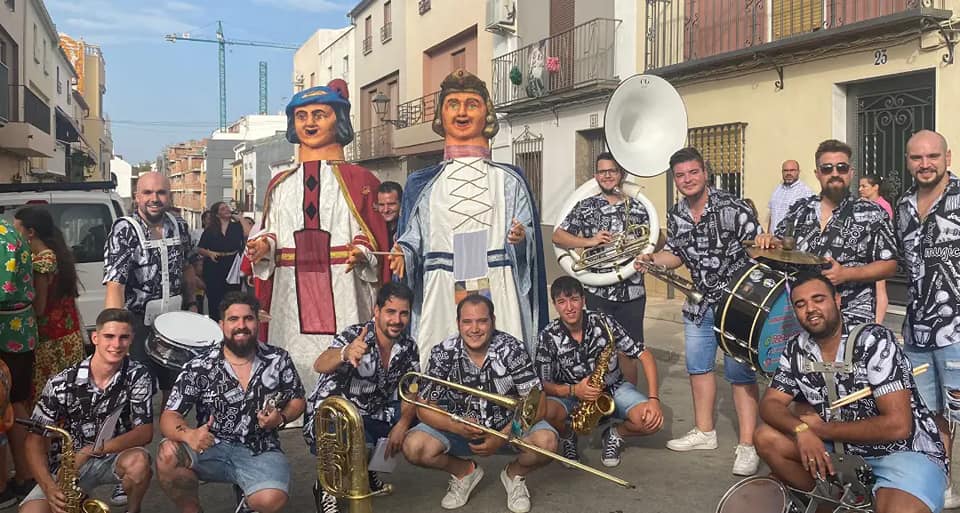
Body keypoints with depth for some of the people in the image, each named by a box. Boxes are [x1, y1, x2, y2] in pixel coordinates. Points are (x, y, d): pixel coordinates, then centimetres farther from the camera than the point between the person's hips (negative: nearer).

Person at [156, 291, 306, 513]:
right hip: (212, 448, 0)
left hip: (260, 452, 0)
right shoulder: (198, 368, -6)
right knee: (168, 454, -30)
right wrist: (188, 434, -32)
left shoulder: (278, 360, -1)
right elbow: (169, 417, -9)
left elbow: (297, 400, 11)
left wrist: (281, 418, -11)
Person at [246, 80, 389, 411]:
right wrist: (263, 247, -1)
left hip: (343, 294, -3)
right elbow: (269, 235, 21)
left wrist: (360, 251, -17)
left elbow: (374, 236, 3)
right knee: (295, 364, 1)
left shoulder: (359, 181, 7)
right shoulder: (280, 185, 18)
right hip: (291, 294, 3)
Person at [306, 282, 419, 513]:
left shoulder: (408, 347, -2)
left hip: (372, 415, 7)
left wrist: (403, 423, -22)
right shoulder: (355, 336, -22)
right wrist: (345, 353, -62)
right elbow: (320, 365, -39)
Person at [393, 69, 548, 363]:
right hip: (440, 297, 1)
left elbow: (529, 236, 7)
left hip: (497, 295, 0)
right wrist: (402, 254, -9)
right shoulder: (421, 185, 14)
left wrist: (520, 237, -14)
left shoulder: (508, 180, 11)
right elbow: (411, 239, 12)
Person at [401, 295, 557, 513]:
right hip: (460, 428, 1)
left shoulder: (512, 350, -17)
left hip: (508, 428, -1)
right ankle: (464, 471, 9)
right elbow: (424, 408, -12)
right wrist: (456, 427, -32)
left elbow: (536, 404, -18)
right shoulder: (443, 354, -14)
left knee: (546, 442, -30)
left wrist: (502, 438, -31)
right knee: (413, 448, -23)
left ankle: (515, 474, 7)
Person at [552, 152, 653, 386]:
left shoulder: (638, 208, 9)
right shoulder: (586, 207, 4)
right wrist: (589, 241, -13)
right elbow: (557, 236, 0)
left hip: (632, 291, 2)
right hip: (597, 291, -1)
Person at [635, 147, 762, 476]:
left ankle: (747, 446, 2)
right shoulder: (675, 216, 4)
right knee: (698, 367, 16)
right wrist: (652, 259, -3)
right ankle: (704, 432, 32)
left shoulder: (729, 207, -16)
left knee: (739, 372, -5)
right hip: (700, 302, 7)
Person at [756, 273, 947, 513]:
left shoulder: (874, 341, -20)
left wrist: (822, 429, -16)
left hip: (906, 452, -6)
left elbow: (897, 425, -25)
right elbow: (770, 404, -2)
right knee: (767, 438, -9)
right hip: (844, 452, 6)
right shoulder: (796, 349, -2)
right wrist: (801, 429, -24)